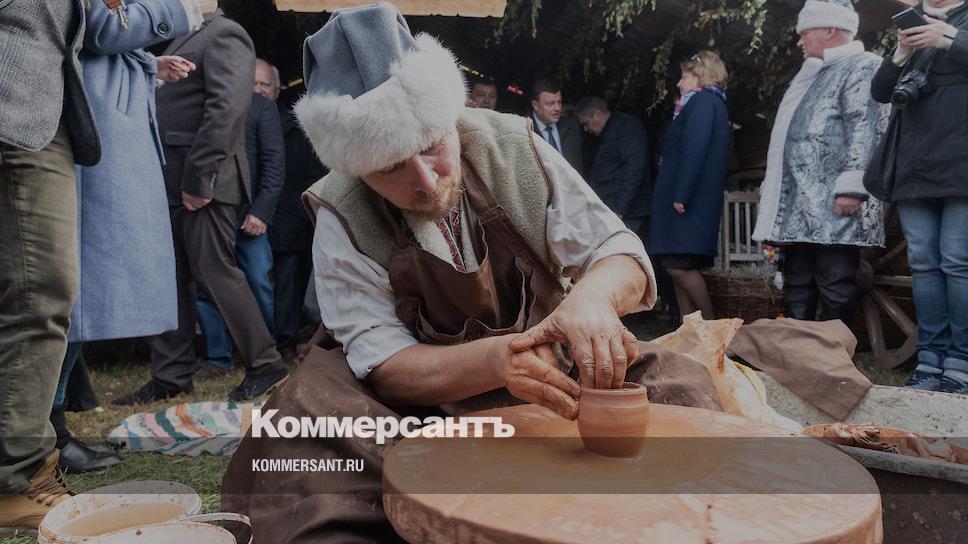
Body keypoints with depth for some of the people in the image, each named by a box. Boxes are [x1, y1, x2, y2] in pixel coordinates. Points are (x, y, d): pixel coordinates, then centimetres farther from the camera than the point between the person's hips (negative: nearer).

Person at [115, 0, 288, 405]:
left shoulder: (224, 34, -4)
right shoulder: (183, 40, 24)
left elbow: (226, 107, -17)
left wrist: (199, 177, -22)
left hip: (202, 181, -9)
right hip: (171, 182, 9)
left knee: (215, 274, -8)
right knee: (170, 280, 8)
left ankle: (266, 366, 3)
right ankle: (171, 378, 16)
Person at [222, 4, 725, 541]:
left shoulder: (512, 148, -12)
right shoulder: (341, 220, -15)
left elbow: (620, 253, -10)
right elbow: (382, 363, -18)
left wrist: (593, 295, -35)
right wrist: (495, 360, -37)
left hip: (554, 374, 3)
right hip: (428, 398, -2)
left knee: (680, 383, -21)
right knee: (310, 404, -31)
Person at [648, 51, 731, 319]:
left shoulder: (702, 101, -7)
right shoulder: (714, 103, 24)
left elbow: (694, 150, -19)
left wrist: (681, 194, -23)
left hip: (687, 201, -10)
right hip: (696, 201, 10)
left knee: (679, 265, -12)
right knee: (680, 267, 9)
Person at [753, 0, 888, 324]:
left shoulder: (861, 67, -1)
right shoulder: (813, 76, 28)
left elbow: (864, 130, -14)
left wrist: (851, 187, -23)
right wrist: (771, 186, 25)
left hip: (834, 205, -9)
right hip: (801, 207, 9)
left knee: (835, 287, -7)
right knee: (796, 287, 10)